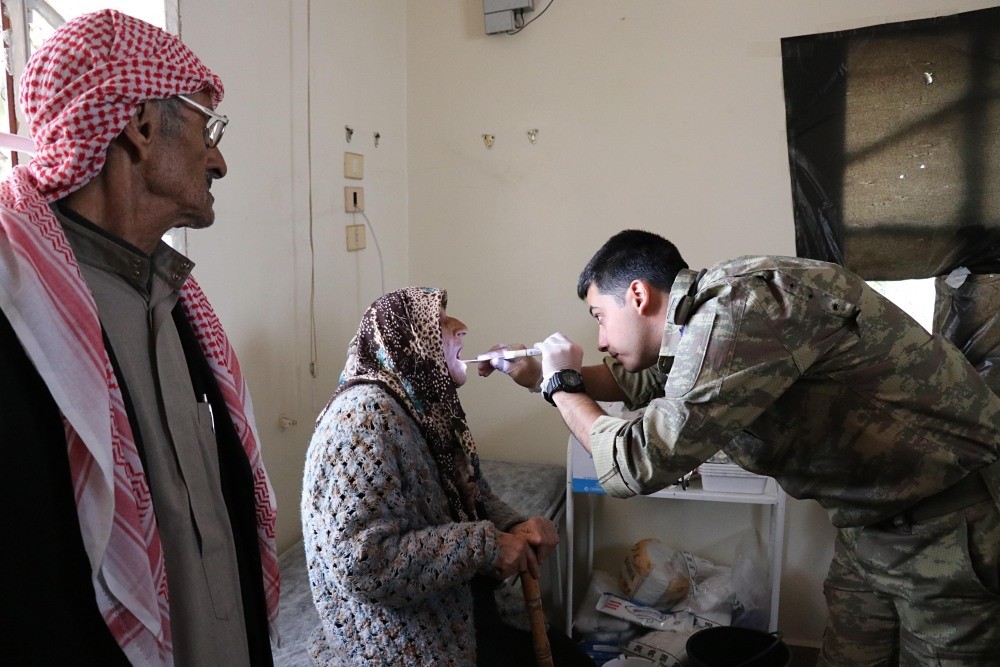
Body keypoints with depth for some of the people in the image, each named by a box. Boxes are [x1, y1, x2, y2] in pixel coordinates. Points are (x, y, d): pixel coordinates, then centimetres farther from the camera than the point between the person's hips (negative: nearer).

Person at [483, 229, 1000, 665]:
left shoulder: (734, 308, -28)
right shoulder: (706, 315, 1)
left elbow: (639, 465, -28)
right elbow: (648, 381, 22)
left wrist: (563, 386, -11)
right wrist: (540, 375, 13)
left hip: (948, 523, -9)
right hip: (871, 521, 9)